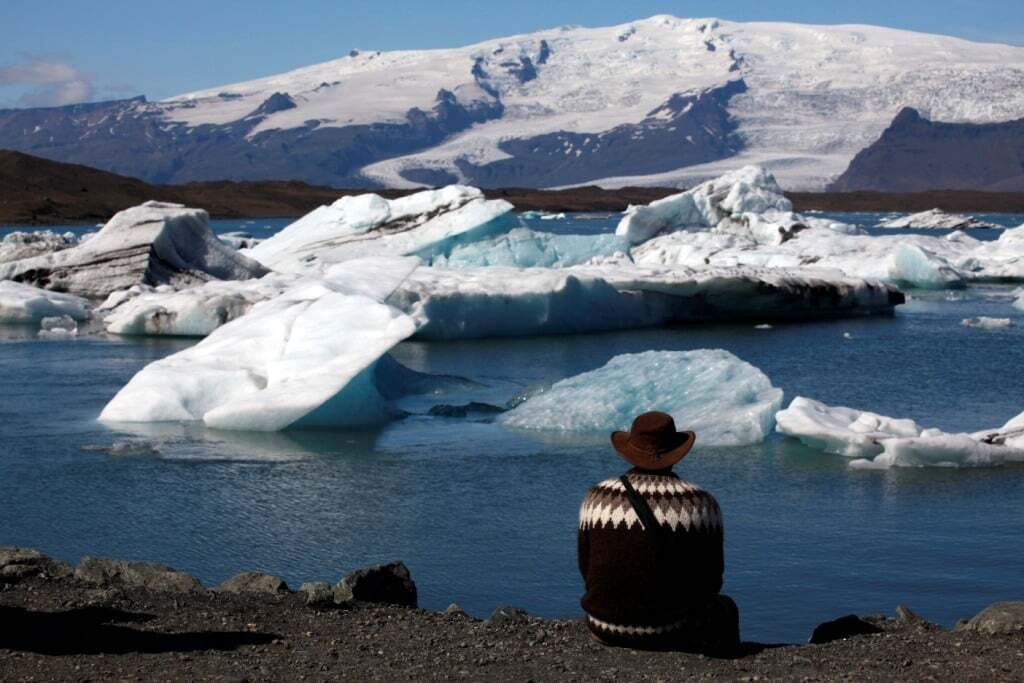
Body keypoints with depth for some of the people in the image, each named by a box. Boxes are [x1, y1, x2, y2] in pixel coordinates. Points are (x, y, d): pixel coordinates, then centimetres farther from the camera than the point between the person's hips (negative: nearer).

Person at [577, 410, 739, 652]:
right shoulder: (701, 504, -8)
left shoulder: (596, 499, -2)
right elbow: (711, 579, 0)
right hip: (671, 633, -2)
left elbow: (587, 569, 6)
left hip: (606, 631, 2)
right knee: (725, 608, 30)